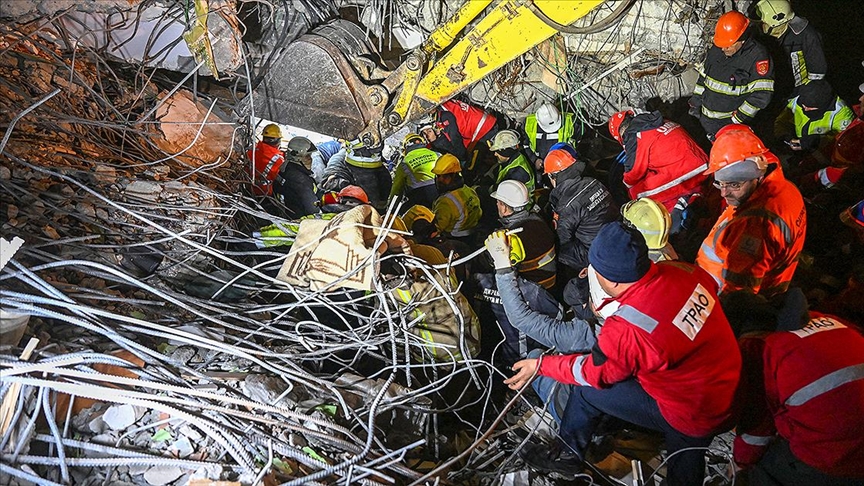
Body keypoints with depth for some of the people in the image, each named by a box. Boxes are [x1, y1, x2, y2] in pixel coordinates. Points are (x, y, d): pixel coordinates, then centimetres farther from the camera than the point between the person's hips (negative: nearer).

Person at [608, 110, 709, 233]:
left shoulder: (634, 137, -2)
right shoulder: (663, 122, 22)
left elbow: (633, 173, 5)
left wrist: (626, 184, 26)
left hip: (683, 175, -8)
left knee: (637, 192, 4)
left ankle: (680, 204, -4)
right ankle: (693, 197, 9)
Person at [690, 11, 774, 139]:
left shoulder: (757, 56, -18)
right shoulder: (716, 50, 3)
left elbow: (762, 94, -21)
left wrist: (738, 118, -21)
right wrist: (696, 101, 13)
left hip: (732, 124, -6)